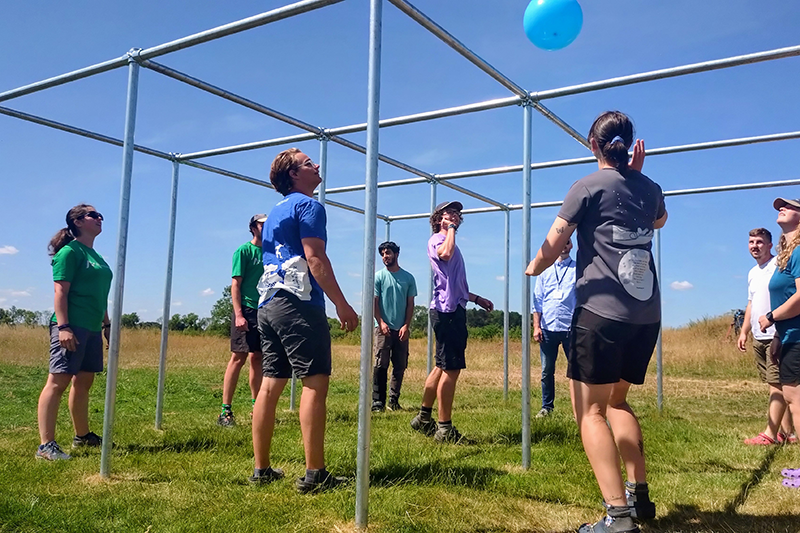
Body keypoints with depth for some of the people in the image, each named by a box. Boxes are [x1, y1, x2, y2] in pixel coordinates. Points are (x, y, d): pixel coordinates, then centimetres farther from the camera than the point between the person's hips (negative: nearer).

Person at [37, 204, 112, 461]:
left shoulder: (96, 256, 20)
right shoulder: (70, 252, -6)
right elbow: (61, 291, -13)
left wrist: (107, 324, 23)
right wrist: (63, 326, -21)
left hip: (92, 329, 9)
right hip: (71, 326, -9)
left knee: (83, 382, 15)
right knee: (58, 381, -10)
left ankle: (82, 436, 26)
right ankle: (46, 445, -10)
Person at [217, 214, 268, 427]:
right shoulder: (244, 251, -2)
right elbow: (235, 283, -8)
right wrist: (238, 314, -17)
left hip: (265, 311, 6)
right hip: (247, 311, -6)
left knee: (257, 358, 11)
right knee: (238, 358, -7)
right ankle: (225, 411, -4)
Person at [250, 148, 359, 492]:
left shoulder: (276, 211, 24)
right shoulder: (308, 205, -4)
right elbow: (315, 259, -14)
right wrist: (343, 306, -14)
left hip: (268, 303, 9)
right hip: (298, 303, -9)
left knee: (271, 383, 8)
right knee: (315, 381, -9)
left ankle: (261, 469, 12)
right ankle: (314, 474, -10)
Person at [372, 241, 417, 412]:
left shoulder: (408, 278, 9)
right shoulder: (378, 276, 3)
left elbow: (410, 304, 8)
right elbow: (374, 302, -1)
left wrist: (406, 326, -3)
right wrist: (381, 322, -12)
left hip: (401, 330, 3)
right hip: (383, 328, -3)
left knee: (400, 367, 5)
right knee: (381, 366, -7)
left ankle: (394, 401, 13)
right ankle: (378, 402, -4)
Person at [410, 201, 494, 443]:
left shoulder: (449, 242, 26)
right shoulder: (437, 239, -3)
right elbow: (445, 254, -30)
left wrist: (477, 299, 30)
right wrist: (451, 228, -14)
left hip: (454, 310, 10)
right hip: (446, 311, -10)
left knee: (443, 367, 14)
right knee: (451, 369, -10)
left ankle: (424, 418, 23)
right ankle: (445, 428, -4)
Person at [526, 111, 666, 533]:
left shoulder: (588, 186, -4)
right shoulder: (650, 188, 13)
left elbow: (554, 243, -3)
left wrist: (533, 269, 17)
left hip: (601, 310, -6)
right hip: (646, 313, 7)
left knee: (589, 411, -2)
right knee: (615, 401, 22)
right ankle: (639, 494, 18)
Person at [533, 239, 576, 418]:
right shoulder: (544, 270, 12)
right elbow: (537, 300, 9)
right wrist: (536, 327, 1)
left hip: (571, 328, -2)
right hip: (548, 328, 2)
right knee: (547, 371, 8)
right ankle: (546, 406, 18)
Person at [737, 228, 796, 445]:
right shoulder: (752, 273, 18)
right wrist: (744, 332, 17)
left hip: (776, 335, -9)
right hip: (758, 338, 9)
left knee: (776, 384, -7)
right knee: (776, 386, 10)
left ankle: (770, 434, -6)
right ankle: (786, 432, 16)